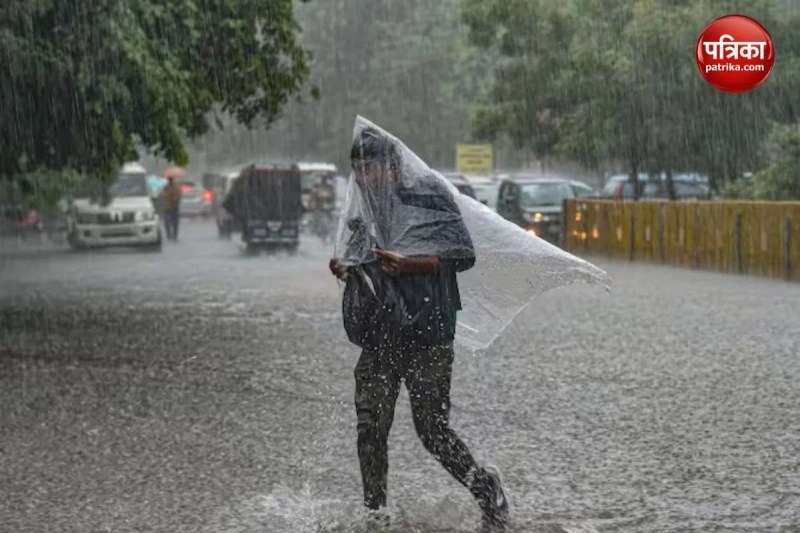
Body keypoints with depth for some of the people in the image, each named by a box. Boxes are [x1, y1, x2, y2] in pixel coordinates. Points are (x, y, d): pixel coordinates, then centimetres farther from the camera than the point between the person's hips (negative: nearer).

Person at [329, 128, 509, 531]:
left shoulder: (428, 201, -3)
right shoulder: (364, 221, 15)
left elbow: (464, 255, -10)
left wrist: (409, 264, -20)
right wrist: (345, 271, 5)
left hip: (427, 336, -6)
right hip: (378, 339, 6)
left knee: (432, 429, -5)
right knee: (370, 428, -2)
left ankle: (487, 489, 16)